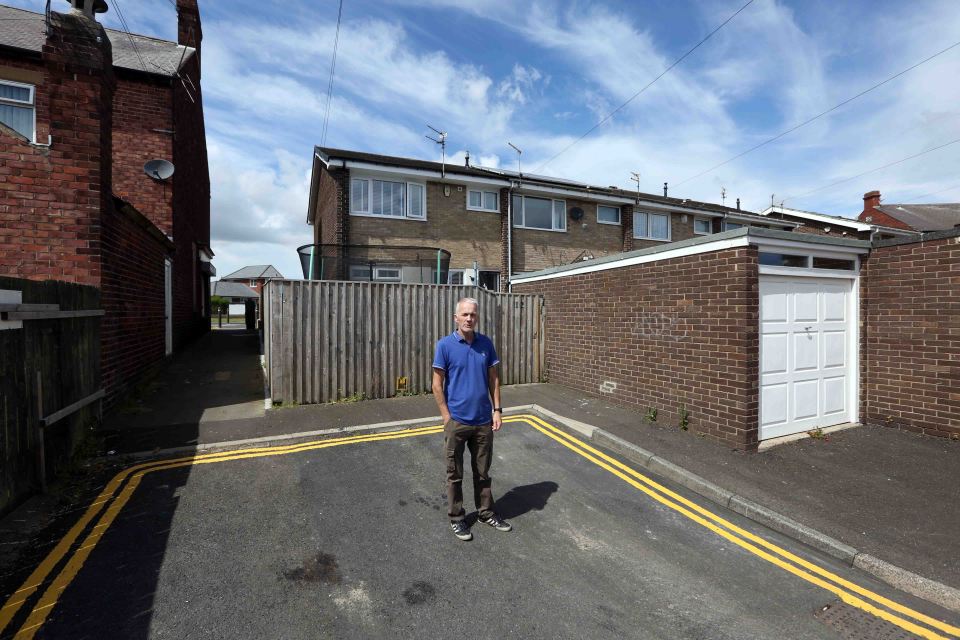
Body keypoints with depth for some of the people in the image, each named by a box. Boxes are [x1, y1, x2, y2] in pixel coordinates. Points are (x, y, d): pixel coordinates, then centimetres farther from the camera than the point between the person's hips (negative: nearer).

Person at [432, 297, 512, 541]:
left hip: (483, 421, 3)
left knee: (483, 472, 19)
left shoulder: (486, 343, 0)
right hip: (457, 421, -3)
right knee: (454, 474, 13)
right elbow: (437, 385, -8)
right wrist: (447, 417, -10)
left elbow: (493, 378, 7)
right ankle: (456, 518, 31)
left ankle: (486, 513, 36)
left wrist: (497, 409, 1)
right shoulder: (445, 345, -10)